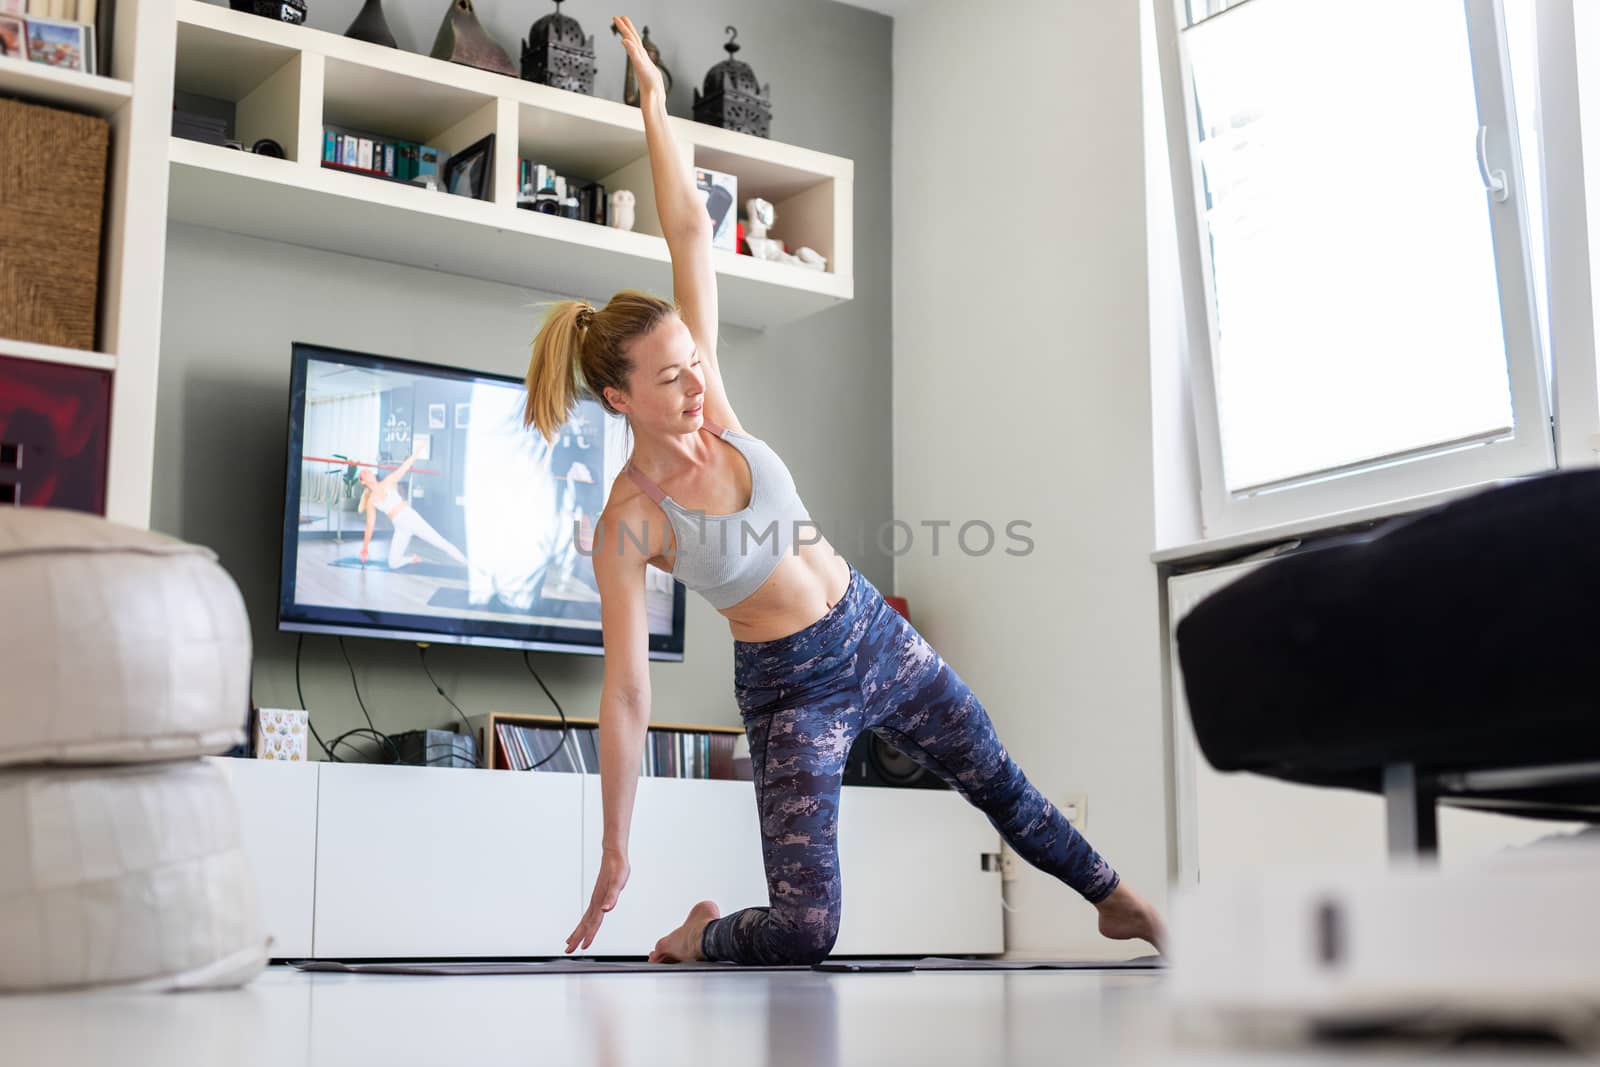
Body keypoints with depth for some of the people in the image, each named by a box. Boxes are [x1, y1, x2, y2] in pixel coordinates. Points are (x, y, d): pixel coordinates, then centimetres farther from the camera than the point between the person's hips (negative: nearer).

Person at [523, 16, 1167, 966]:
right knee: (806, 928, -16)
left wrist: (654, 101, -10)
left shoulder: (711, 406, -8)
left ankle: (1116, 902, 45)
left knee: (999, 783, 23)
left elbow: (692, 235, -8)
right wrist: (615, 852, -17)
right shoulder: (628, 527, -20)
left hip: (875, 634, 6)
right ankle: (705, 934, 17)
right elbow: (626, 692, -18)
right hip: (790, 691, -5)